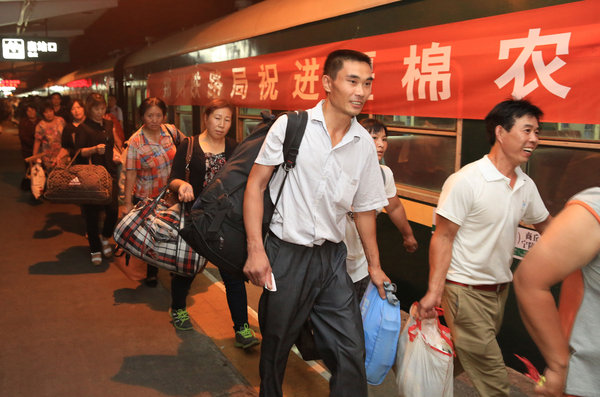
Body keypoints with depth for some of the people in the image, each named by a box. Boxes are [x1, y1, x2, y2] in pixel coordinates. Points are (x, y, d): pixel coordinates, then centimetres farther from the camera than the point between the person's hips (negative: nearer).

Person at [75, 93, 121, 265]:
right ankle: (95, 249, 15)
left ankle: (105, 237, 22)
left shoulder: (108, 124, 15)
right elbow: (79, 151, -15)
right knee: (92, 214, 1)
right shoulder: (83, 128, -5)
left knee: (113, 209, -7)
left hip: (109, 173, 5)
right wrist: (94, 149, -32)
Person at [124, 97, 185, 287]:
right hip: (146, 198, -3)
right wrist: (128, 202, -16)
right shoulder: (135, 142, -15)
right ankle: (151, 273, 31)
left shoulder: (170, 131, -6)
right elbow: (131, 173, -14)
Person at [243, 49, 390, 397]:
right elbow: (255, 185, -5)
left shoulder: (364, 144, 3)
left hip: (332, 257, 3)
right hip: (286, 254, -3)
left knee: (352, 351, 3)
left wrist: (374, 265, 15)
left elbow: (365, 208, 12)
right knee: (276, 347, 13)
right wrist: (256, 250, -11)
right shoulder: (290, 126, -8)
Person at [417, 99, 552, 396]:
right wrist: (434, 291, -21)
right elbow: (443, 238, -16)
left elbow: (545, 225, 22)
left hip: (500, 290, 7)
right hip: (466, 291, -7)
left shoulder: (526, 186, 4)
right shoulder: (465, 181, -17)